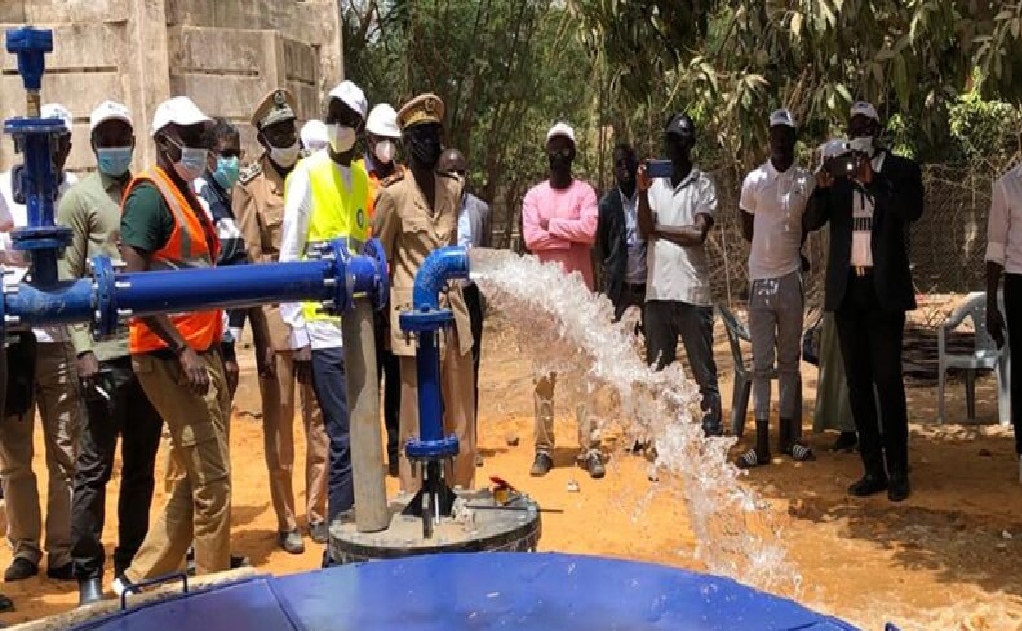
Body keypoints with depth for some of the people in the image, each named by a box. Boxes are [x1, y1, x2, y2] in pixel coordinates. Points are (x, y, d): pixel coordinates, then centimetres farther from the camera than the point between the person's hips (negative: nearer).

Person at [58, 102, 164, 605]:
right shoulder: (79, 198, 1)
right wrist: (83, 349, -12)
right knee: (94, 467, 1)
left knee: (142, 464, 11)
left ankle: (131, 559, 21)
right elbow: (67, 279, -4)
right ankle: (88, 571, 9)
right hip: (106, 351, -4)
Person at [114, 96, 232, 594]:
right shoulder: (149, 194, -10)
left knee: (198, 479, 13)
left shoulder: (188, 197, 18)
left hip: (202, 353, 9)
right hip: (172, 356, -9)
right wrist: (181, 350, -22)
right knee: (212, 478, -4)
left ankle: (140, 577, 23)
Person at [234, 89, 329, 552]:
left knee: (320, 418, 9)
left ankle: (317, 513, 20)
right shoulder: (249, 186, 0)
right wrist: (257, 327, -11)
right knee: (279, 423, 4)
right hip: (275, 316, -3)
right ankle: (287, 521, 14)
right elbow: (248, 259, -5)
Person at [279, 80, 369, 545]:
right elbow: (288, 255, -7)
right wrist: (296, 330, -10)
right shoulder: (307, 174, -5)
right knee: (344, 438, -6)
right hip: (323, 327, -6)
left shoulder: (361, 176, 13)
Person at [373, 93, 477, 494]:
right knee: (419, 416, 0)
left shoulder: (453, 187, 9)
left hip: (453, 312, 6)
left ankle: (459, 494, 23)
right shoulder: (393, 194, -7)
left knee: (459, 414, 11)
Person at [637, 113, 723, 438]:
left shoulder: (703, 183, 2)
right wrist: (642, 192, -15)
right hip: (657, 289, 3)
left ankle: (712, 431, 5)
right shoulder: (655, 182, 11)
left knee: (703, 369, 2)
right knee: (657, 371, 9)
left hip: (693, 290, -3)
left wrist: (659, 230, -1)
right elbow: (645, 230, -3)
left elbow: (698, 233, -10)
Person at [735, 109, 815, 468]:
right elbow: (747, 230, 7)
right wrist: (773, 249, 8)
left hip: (791, 277, 1)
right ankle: (761, 445, 4)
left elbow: (807, 225, 12)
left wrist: (788, 251, 9)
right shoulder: (754, 180, -2)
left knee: (790, 360, 9)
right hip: (760, 278, -1)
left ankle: (788, 437, 19)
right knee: (761, 363, 1)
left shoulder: (806, 181, 1)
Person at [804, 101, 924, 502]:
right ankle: (873, 469, 13)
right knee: (857, 382, 5)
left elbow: (913, 211, -15)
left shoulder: (900, 169, 2)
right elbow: (812, 221, 0)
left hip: (884, 289, -3)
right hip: (847, 289, 3)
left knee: (888, 380, -3)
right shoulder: (837, 170, 10)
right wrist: (823, 188, -19)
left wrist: (872, 181, -22)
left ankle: (898, 471, 5)